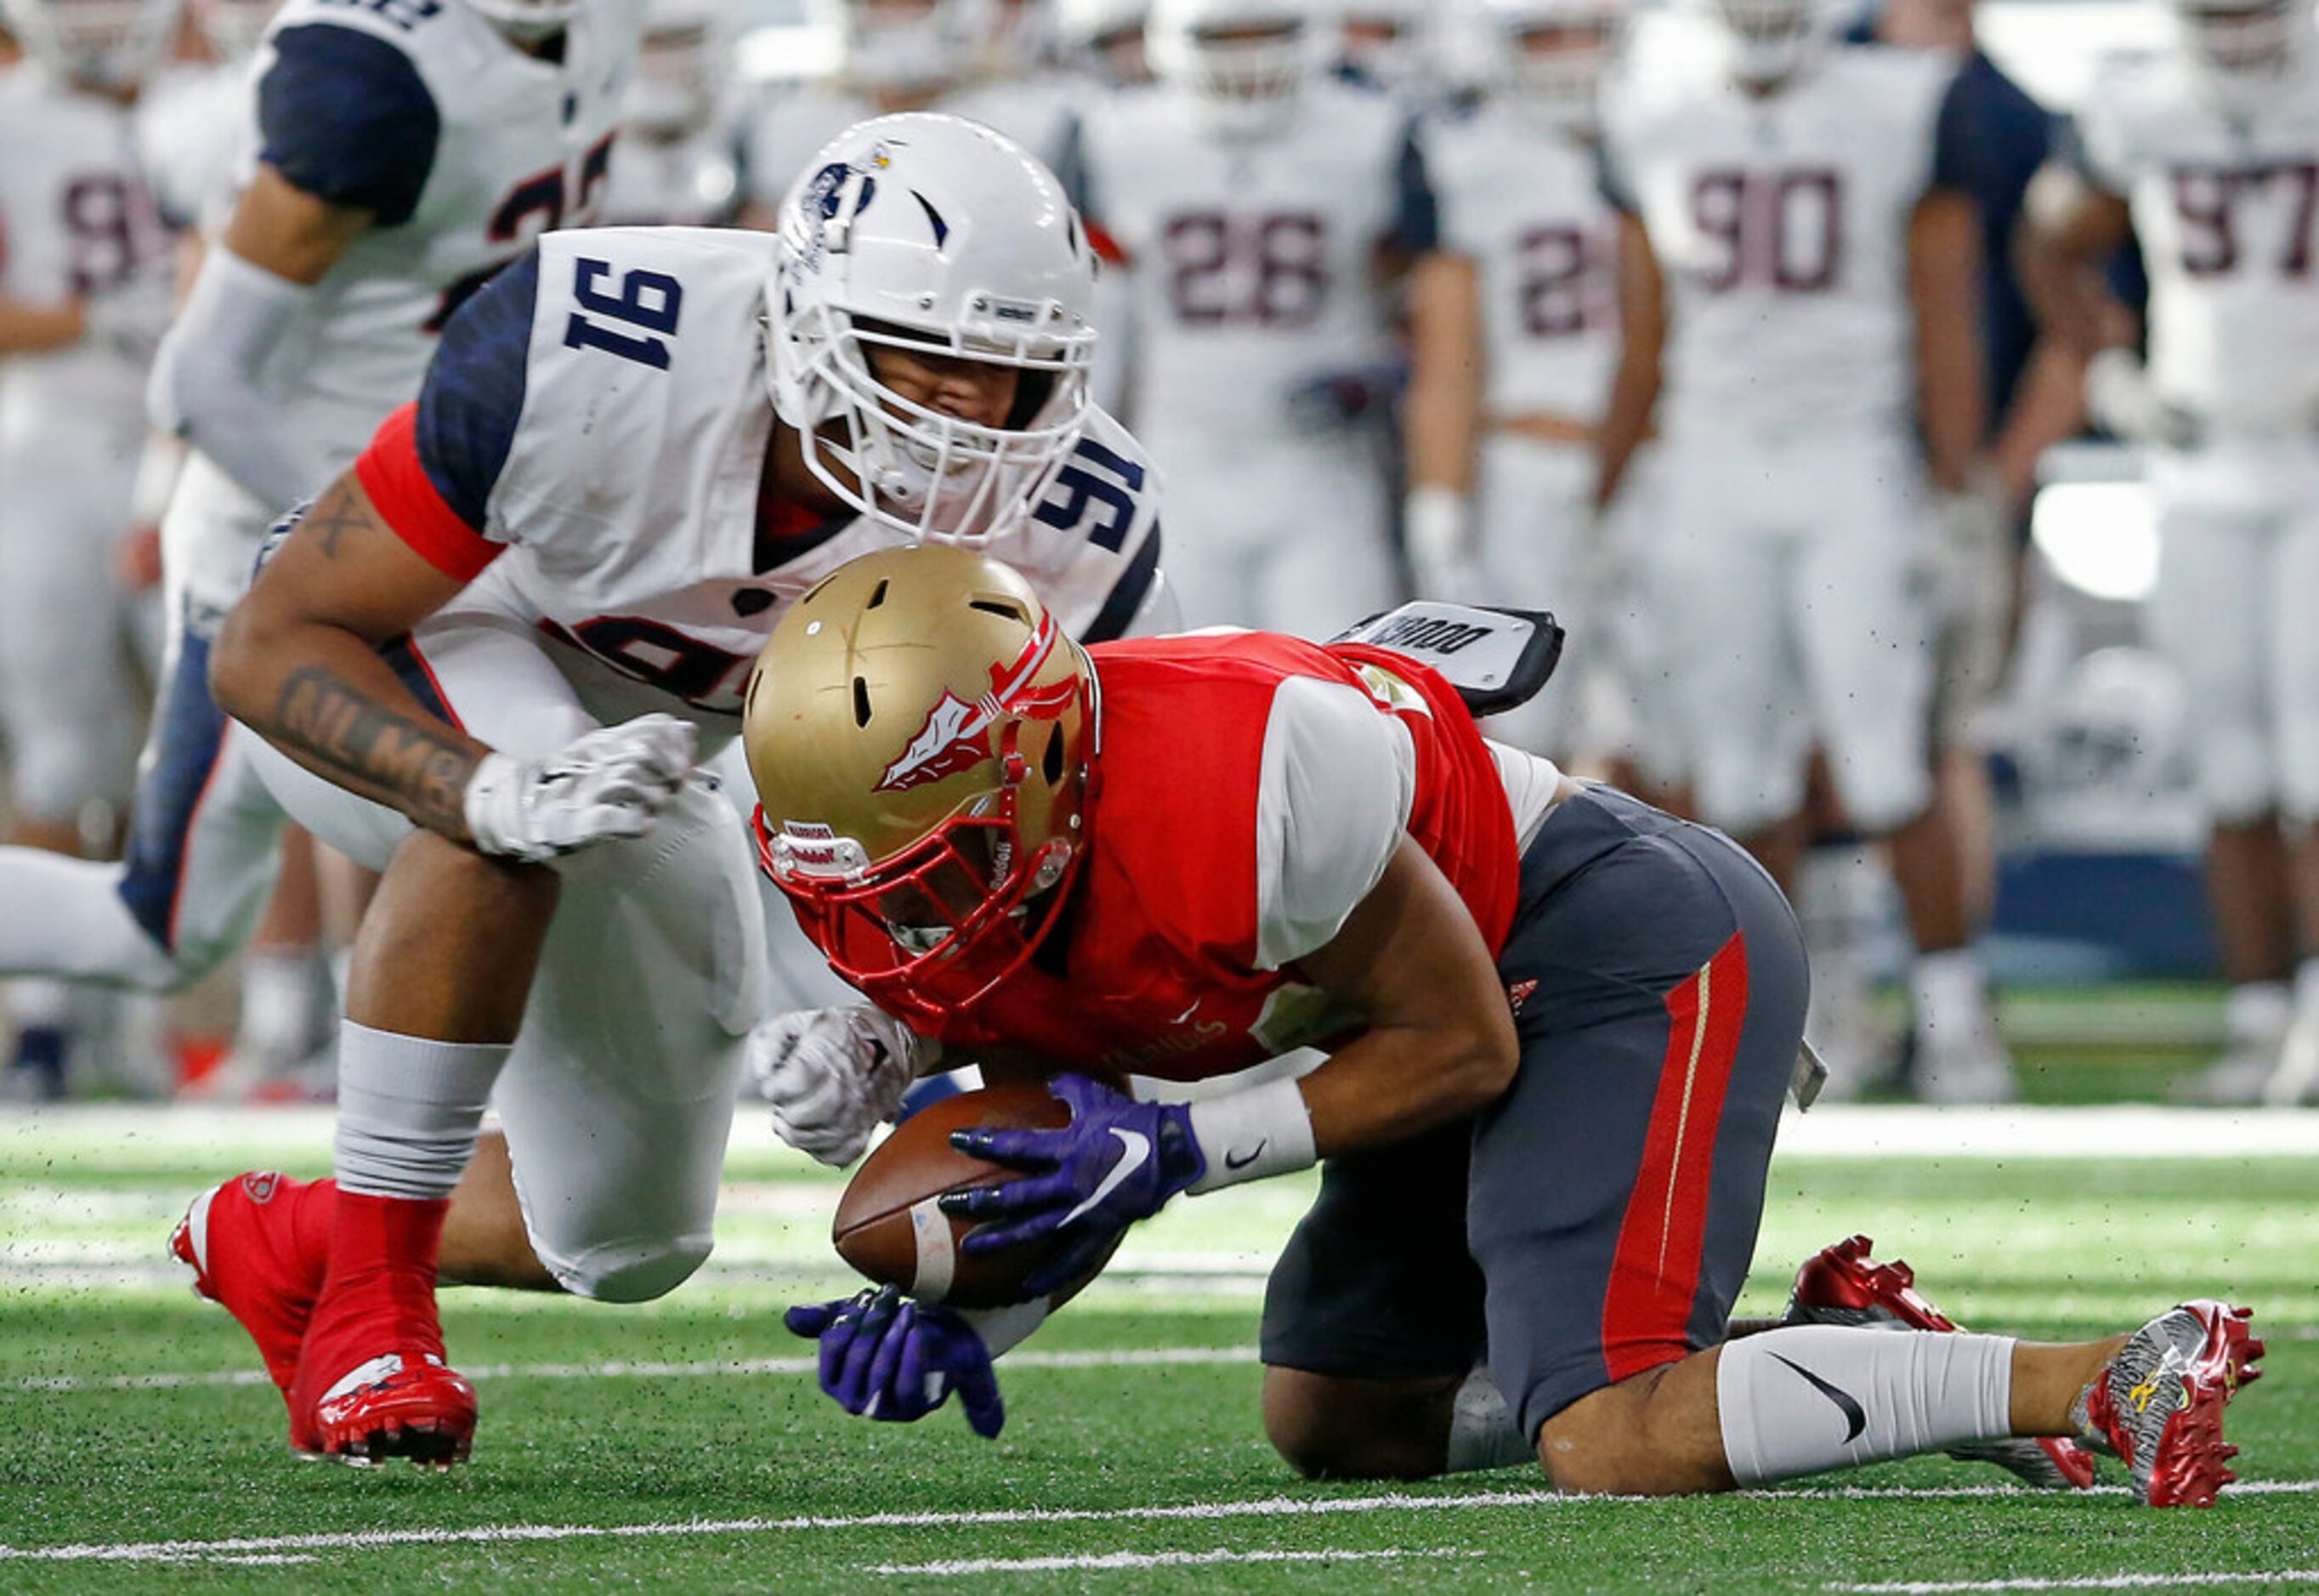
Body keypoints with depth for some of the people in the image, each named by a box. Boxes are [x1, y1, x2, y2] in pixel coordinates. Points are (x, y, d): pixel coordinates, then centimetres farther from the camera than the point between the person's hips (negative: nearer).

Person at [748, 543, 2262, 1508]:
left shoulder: (1239, 781, -34)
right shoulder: (952, 913, -8)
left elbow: (1459, 1043, -21)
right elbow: (1065, 1177, 5)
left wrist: (1171, 1148, -25)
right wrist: (956, 1314, -15)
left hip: (1632, 944, -10)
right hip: (1511, 994, 10)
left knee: (1614, 1453, -22)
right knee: (1335, 1423, 17)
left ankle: (2113, 1378, -13)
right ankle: (1838, 1357, 18)